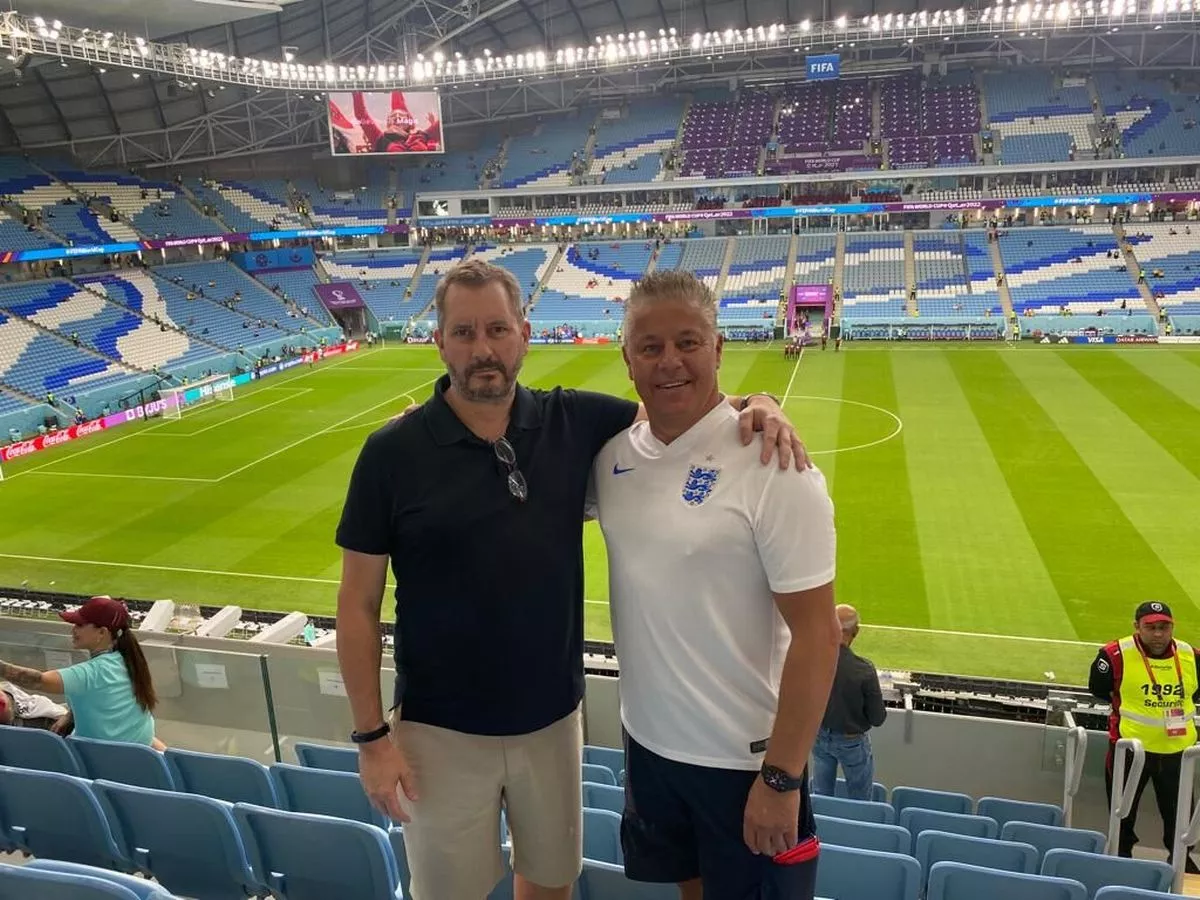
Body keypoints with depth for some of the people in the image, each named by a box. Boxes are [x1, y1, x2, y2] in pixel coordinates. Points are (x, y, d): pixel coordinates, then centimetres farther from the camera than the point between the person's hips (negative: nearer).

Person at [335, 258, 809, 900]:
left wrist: (756, 406, -19)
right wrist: (371, 736, -8)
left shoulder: (575, 423, -5)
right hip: (441, 731, -2)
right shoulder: (392, 453, -13)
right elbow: (358, 603, -8)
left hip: (552, 718, 3)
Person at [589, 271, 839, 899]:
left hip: (743, 758, -5)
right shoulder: (612, 453, -4)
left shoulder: (770, 467, -20)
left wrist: (782, 778, -17)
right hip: (647, 740, 5)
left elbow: (816, 634, -19)